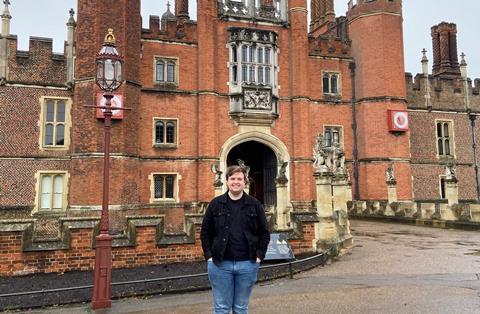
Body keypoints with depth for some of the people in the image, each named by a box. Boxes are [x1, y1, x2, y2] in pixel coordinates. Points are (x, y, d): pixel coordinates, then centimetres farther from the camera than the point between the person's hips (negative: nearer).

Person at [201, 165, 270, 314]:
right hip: (220, 264, 0)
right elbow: (205, 232, 5)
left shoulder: (254, 205, 3)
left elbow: (264, 233, 6)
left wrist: (259, 256, -2)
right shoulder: (215, 204, 2)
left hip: (247, 264, 1)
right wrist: (209, 256, -3)